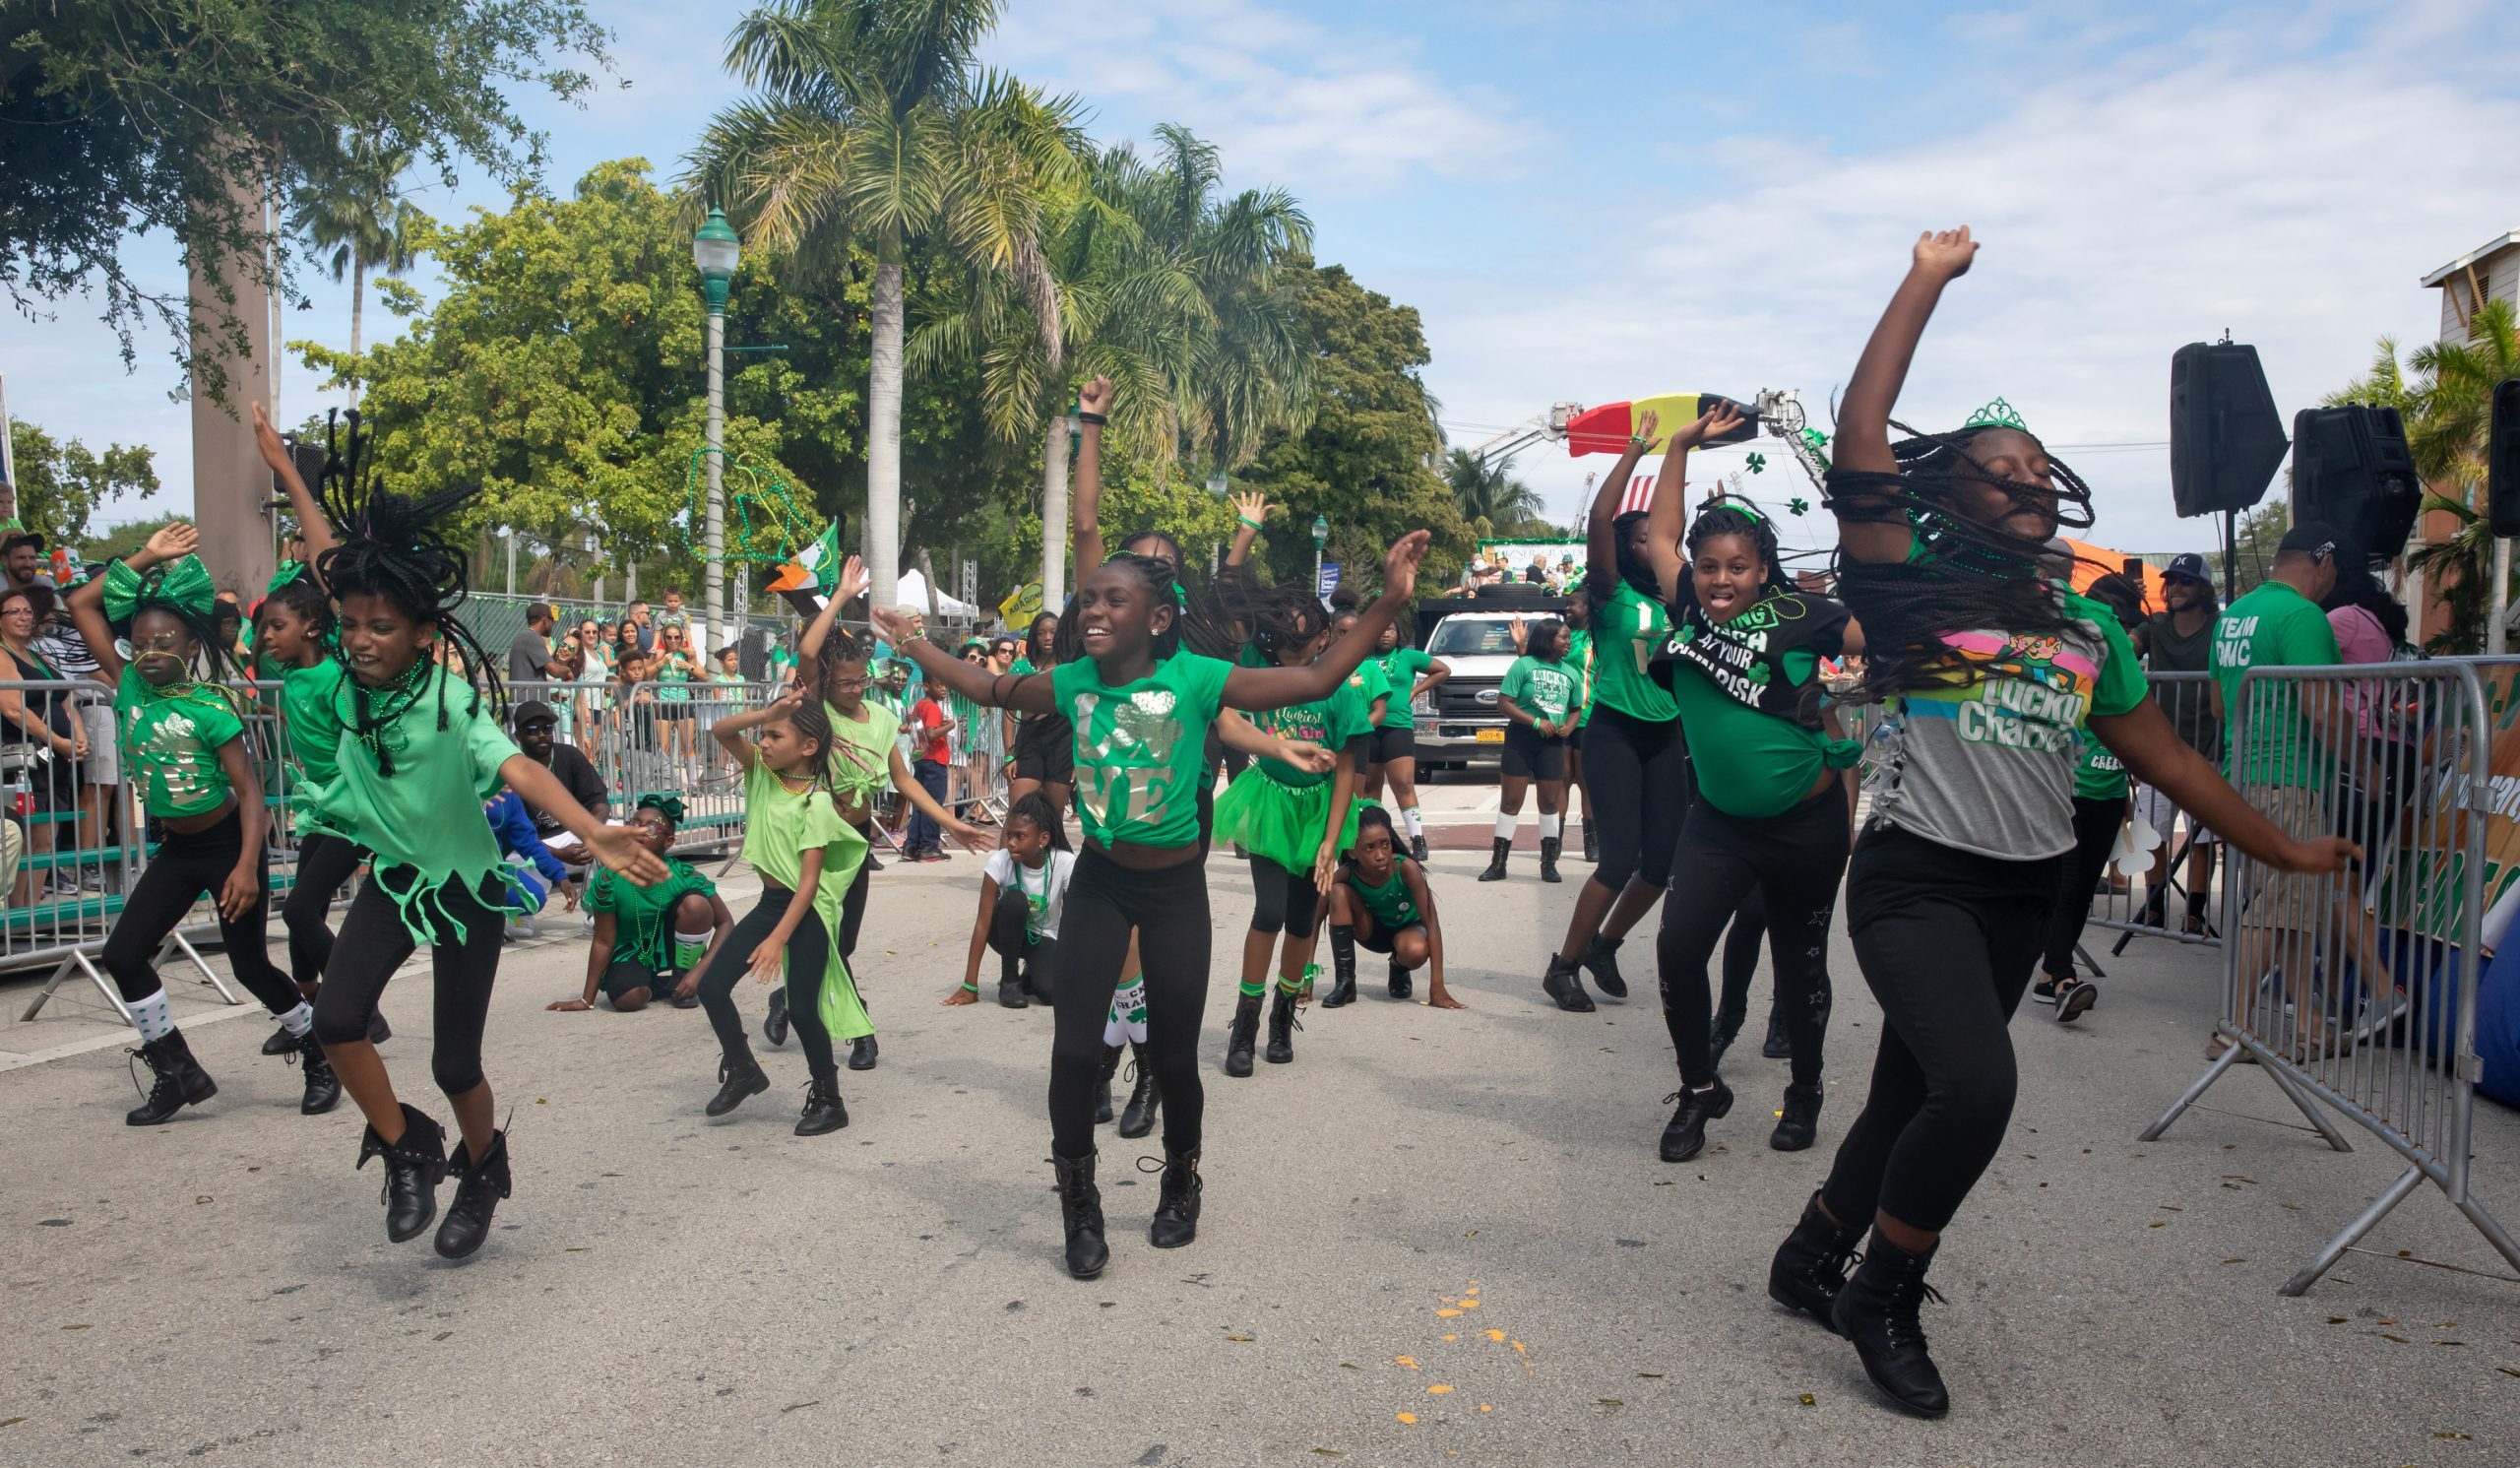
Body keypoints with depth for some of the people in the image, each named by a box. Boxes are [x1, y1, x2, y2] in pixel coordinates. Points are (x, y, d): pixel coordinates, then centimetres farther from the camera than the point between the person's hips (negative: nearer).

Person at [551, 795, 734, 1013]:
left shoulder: (684, 875, -22)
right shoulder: (609, 879, -23)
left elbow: (726, 923, -15)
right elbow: (603, 941, -13)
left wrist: (699, 970, -25)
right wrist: (587, 1000, -9)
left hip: (671, 947, 1)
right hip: (632, 952, -1)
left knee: (695, 903, -28)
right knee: (628, 998, -33)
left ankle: (681, 976, -4)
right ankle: (660, 984, 4)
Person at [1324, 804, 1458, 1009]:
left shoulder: (1406, 868, -34)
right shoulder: (1346, 875, -27)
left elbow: (1431, 924, -33)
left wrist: (1437, 986, -37)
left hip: (1407, 927, -2)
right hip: (1372, 931, 2)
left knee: (1416, 951, -38)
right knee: (1339, 892, -29)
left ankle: (1399, 971, 2)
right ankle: (1344, 982, -18)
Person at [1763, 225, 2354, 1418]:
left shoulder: (2089, 628, 12)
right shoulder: (1913, 583, -4)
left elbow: (2164, 753, 19)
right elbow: (1859, 440, -13)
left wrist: (2280, 849, 21)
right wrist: (1926, 282, -8)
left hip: (2023, 897, 6)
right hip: (1917, 879, -6)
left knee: (1909, 1101, 12)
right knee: (1976, 1084, -23)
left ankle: (1810, 1264, 33)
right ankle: (1885, 1299, -1)